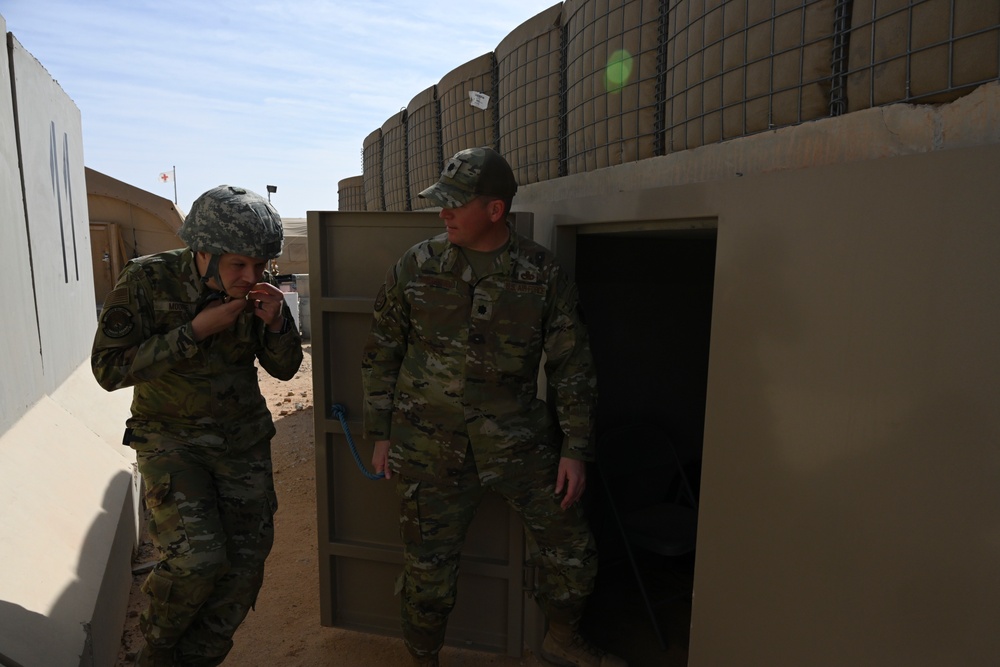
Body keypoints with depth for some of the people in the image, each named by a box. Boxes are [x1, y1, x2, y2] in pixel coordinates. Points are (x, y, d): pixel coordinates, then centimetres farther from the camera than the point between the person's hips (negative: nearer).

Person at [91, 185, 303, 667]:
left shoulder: (257, 291, -7)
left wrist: (276, 322, -19)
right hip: (171, 438, -3)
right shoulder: (147, 280, -16)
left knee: (245, 565, 2)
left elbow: (284, 368, 2)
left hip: (243, 438, 4)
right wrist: (196, 329, -25)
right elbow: (109, 368, -18)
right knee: (195, 559, -18)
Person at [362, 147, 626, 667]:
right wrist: (381, 434, 6)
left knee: (571, 550, 8)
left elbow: (571, 365, 1)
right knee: (428, 567, 10)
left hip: (517, 440, 1)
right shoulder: (414, 267, -3)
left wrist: (575, 449, -2)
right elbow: (381, 354, 6)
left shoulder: (543, 274, -5)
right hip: (430, 446, 0)